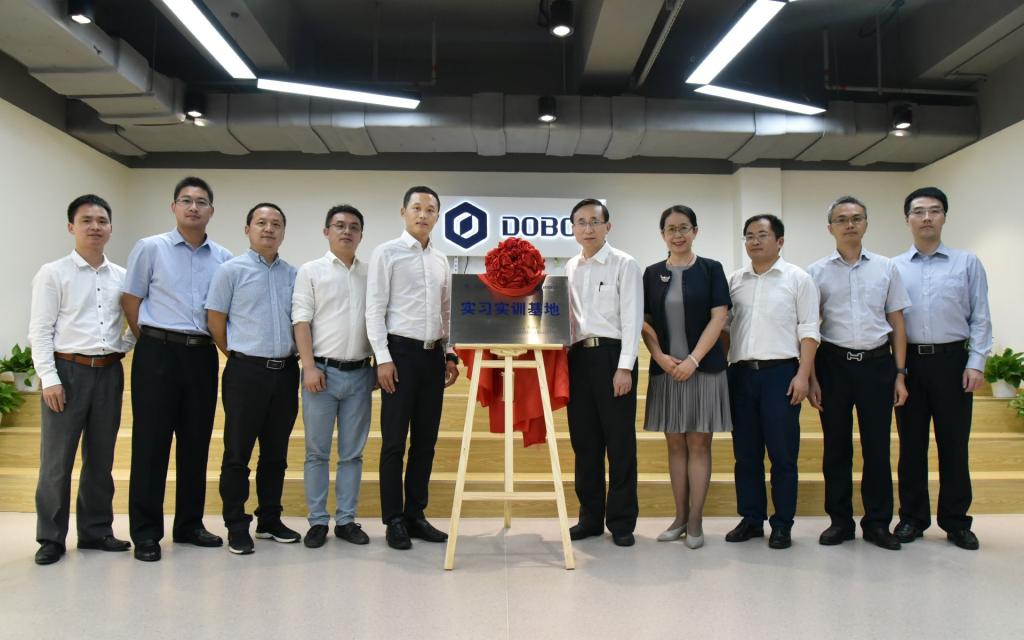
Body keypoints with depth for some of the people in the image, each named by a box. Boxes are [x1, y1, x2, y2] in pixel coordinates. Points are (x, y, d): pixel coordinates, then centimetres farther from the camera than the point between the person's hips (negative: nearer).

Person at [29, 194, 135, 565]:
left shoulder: (122, 277, 9)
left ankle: (96, 530, 23)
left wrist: (122, 348, 1)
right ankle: (51, 537, 15)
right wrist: (49, 379, -12)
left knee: (101, 458, 11)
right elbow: (40, 332, -5)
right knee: (57, 460, 2)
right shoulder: (53, 274, -1)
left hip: (109, 372, 4)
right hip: (67, 370, -4)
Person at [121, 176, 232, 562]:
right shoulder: (150, 248, 1)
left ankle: (189, 524, 22)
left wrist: (223, 343, 6)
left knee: (196, 443, 9)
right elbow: (131, 300, 3)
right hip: (159, 353, -3)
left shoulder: (223, 258, 9)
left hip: (203, 355, 4)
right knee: (151, 442, 1)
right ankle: (145, 531, 10)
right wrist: (152, 342, 2)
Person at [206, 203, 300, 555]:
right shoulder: (232, 270, -2)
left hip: (285, 371, 4)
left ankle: (270, 520, 25)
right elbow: (215, 322, 0)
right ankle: (236, 526, 14)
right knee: (238, 453, 2)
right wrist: (240, 356, 6)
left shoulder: (293, 274, 10)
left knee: (276, 453, 12)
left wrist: (298, 359, 9)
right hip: (246, 371, -4)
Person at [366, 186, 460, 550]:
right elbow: (375, 310, -7)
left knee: (426, 440, 9)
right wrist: (383, 358, -14)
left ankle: (415, 515, 20)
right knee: (395, 441, 0)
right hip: (401, 351, -6)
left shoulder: (441, 261, 14)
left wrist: (450, 354, 9)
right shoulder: (387, 254, -2)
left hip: (433, 354, 6)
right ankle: (394, 520, 11)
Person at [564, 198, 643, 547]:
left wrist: (624, 367, -14)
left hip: (611, 355, -5)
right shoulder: (568, 269, 14)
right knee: (584, 441, 10)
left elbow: (631, 318, -7)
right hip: (578, 357, 5)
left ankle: (621, 521, 13)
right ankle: (590, 517, 22)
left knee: (620, 441, 2)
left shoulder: (624, 264, -1)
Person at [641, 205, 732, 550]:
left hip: (703, 368, -2)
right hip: (666, 370, 3)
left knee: (698, 444, 1)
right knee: (675, 444, 8)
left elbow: (718, 318, -5)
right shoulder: (652, 273, 8)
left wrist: (693, 360, -13)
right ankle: (680, 517, 17)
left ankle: (695, 522, 9)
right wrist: (661, 357, -8)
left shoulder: (711, 269, 1)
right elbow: (645, 322, 7)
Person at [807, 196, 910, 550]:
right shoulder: (817, 272, 3)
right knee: (836, 447, 7)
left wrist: (900, 374, 3)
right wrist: (811, 378, -2)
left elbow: (897, 323, 8)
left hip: (877, 363, 1)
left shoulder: (886, 268, 7)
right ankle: (840, 521, 18)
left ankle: (877, 522, 18)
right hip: (834, 363, -1)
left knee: (877, 447, 6)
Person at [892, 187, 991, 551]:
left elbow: (980, 318, 2)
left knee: (954, 444, 5)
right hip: (908, 361, 1)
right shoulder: (893, 268, 7)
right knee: (911, 443, 8)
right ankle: (912, 518, 19)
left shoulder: (967, 263, 6)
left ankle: (956, 521, 19)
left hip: (951, 360, -1)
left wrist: (976, 364, -6)